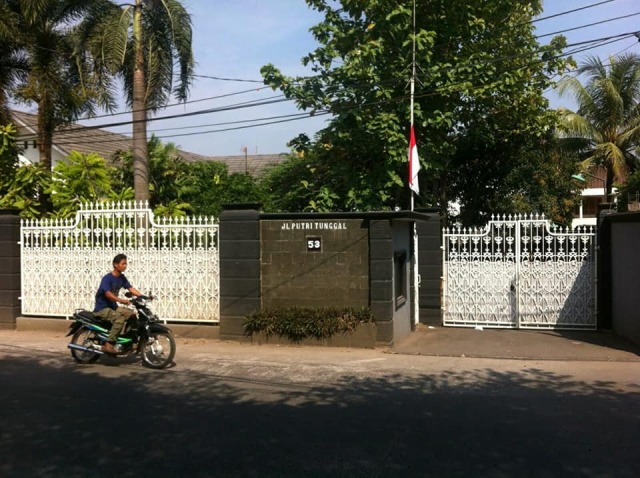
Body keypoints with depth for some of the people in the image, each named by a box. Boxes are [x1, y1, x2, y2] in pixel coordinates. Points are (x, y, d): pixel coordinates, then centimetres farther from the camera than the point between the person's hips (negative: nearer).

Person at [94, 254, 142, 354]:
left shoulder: (122, 277, 5)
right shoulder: (107, 278, -19)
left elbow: (131, 288, 1)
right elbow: (108, 294, -32)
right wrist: (121, 300, -47)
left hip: (113, 306, 8)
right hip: (102, 308, -8)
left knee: (132, 314, -8)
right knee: (120, 318, -31)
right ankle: (108, 344, -29)